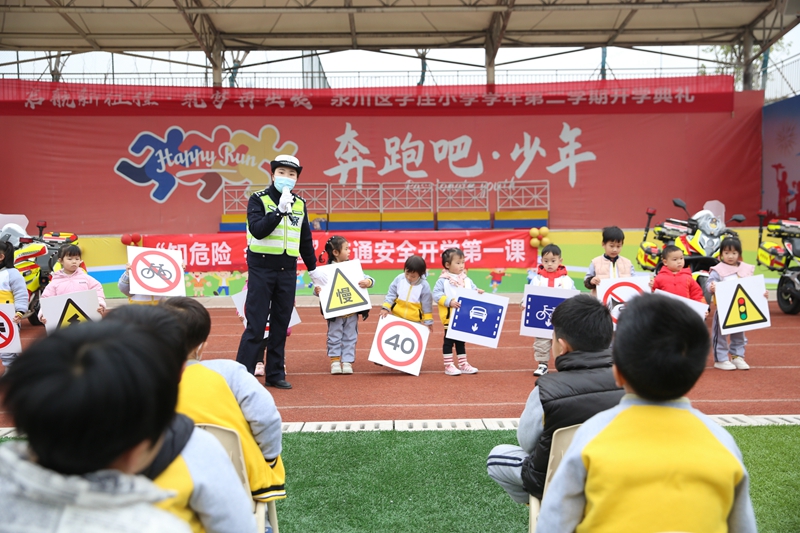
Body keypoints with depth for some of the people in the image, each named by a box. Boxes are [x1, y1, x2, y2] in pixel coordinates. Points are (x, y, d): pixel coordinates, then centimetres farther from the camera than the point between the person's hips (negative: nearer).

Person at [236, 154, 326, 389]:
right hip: (261, 269, -4)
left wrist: (312, 269, 22)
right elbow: (257, 230, -19)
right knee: (256, 325, -6)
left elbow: (305, 240, 18)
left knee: (281, 325, 8)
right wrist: (280, 210, -24)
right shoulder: (258, 199, -3)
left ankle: (275, 374, 17)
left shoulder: (300, 204, 10)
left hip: (288, 271, 5)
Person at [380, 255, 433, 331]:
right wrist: (385, 308, -11)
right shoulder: (399, 279, -10)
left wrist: (428, 321, -4)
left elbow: (427, 305, -8)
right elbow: (391, 294, -1)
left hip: (415, 321, -2)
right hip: (397, 317, 3)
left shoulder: (424, 286, -16)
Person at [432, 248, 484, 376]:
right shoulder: (443, 280, -11)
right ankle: (448, 365, 11)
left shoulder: (467, 280, 7)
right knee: (449, 341, 4)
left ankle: (463, 364, 25)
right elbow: (436, 294, -16)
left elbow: (473, 290, 10)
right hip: (450, 317, -6)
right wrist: (449, 302, -23)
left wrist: (478, 292, -13)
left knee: (461, 341, 16)